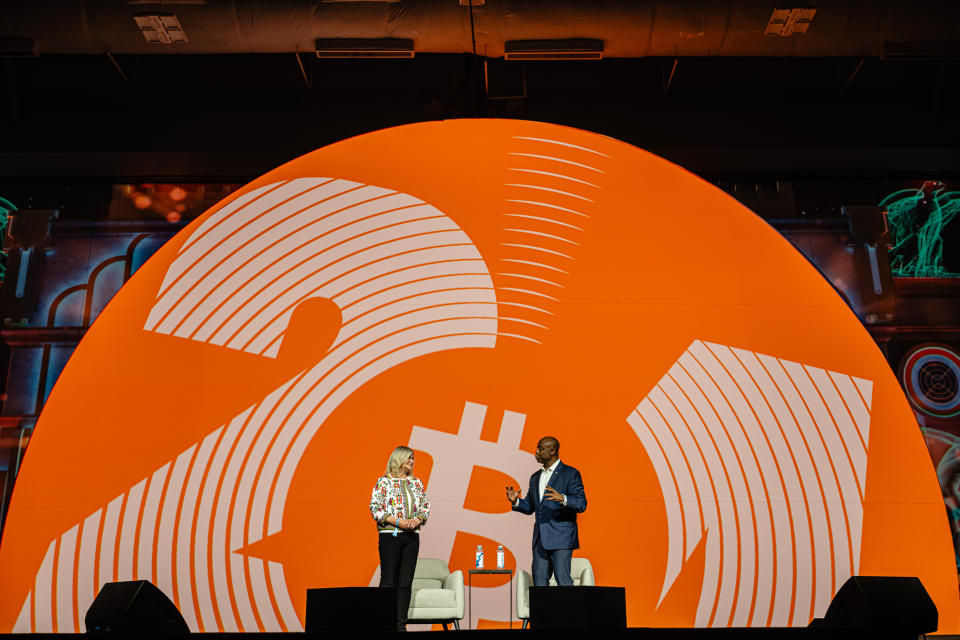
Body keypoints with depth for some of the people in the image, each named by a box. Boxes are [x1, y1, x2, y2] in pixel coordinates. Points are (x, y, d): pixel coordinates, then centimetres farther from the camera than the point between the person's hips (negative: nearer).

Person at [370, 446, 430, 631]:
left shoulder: (416, 483, 13)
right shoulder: (384, 481, -2)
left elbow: (426, 506, 14)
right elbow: (375, 508, -8)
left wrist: (416, 520, -6)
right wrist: (398, 522, -15)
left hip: (412, 536, 5)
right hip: (390, 535, -5)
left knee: (406, 582, 4)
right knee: (388, 581, -3)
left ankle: (401, 624, 8)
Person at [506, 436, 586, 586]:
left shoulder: (570, 473, -4)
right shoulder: (535, 477, 17)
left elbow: (581, 504, -12)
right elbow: (529, 507, 21)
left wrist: (562, 498, -30)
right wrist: (516, 501, 0)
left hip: (561, 538, -6)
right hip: (540, 539, 6)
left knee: (563, 581, -7)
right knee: (539, 582, 7)